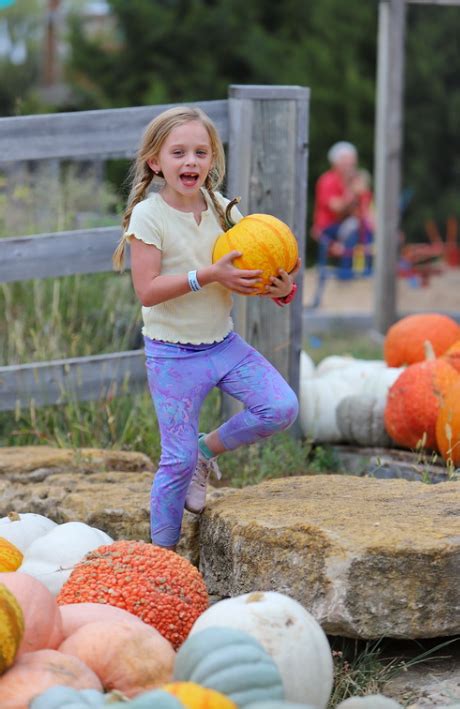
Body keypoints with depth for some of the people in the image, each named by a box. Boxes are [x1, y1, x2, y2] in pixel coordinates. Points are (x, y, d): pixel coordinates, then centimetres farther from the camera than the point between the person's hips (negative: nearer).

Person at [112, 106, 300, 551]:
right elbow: (147, 291, -21)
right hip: (173, 355, -5)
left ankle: (208, 450, 14)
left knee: (281, 408, -10)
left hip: (224, 343, 5)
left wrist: (280, 290, -15)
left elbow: (244, 275, 7)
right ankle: (162, 552, 14)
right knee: (177, 460, -4)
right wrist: (208, 275, -29)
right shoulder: (148, 215, -14)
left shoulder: (221, 209, 2)